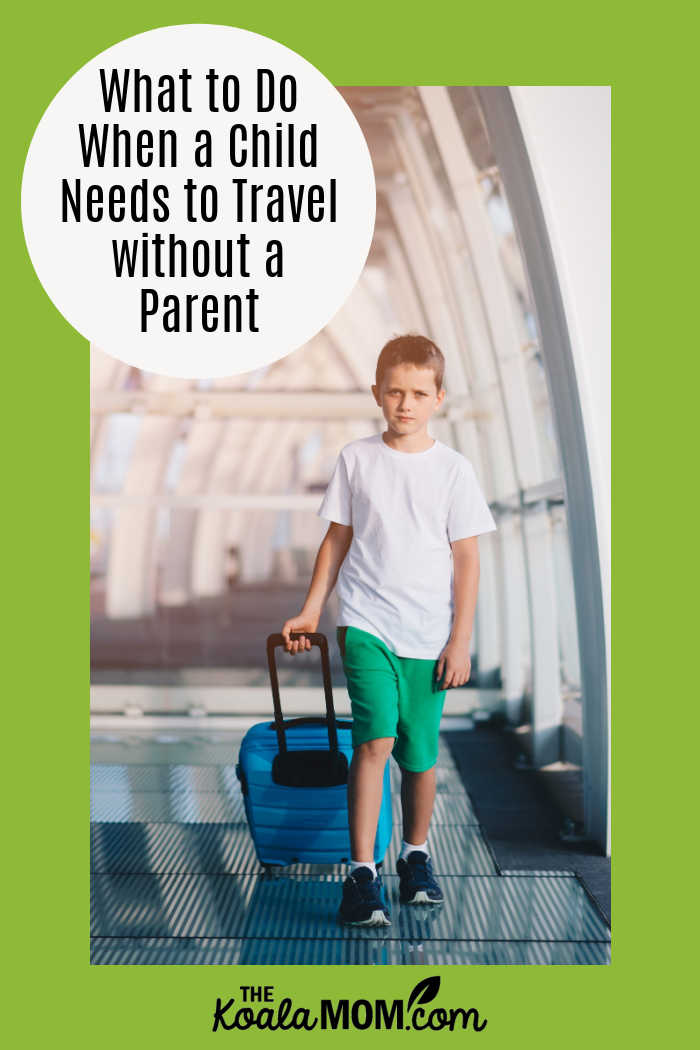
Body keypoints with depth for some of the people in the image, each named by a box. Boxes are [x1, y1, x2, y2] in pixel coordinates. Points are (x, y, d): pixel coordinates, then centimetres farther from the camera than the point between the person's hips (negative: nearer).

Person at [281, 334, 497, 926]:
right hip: (366, 623, 0)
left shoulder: (453, 470, 0)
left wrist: (460, 641, -2)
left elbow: (466, 559, 1)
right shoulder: (356, 460, 3)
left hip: (428, 636, 0)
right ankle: (362, 873, -9)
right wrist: (310, 611, 11)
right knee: (375, 740, -15)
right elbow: (338, 539, 12)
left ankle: (416, 857, 30)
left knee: (419, 755, 8)